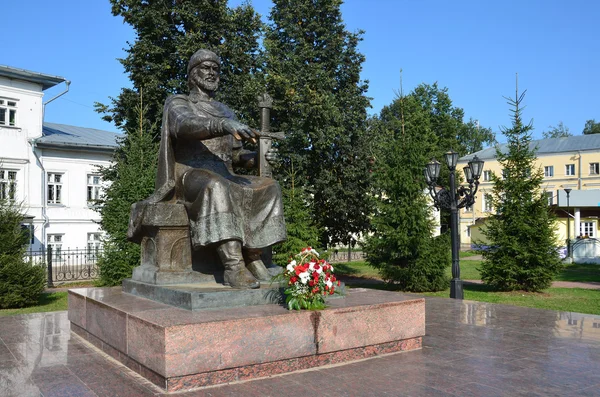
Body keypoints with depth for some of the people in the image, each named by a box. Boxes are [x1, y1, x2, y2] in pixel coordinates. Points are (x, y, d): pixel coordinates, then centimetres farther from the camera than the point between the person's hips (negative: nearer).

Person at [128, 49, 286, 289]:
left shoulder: (225, 112, 26)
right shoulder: (178, 103, 8)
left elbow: (235, 156, 23)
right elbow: (186, 126, -18)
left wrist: (259, 157, -1)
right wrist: (226, 125, -38)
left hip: (224, 179, 6)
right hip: (190, 177, -6)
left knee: (268, 188, -18)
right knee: (216, 188, -40)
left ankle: (253, 256, -23)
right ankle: (233, 266, -45)